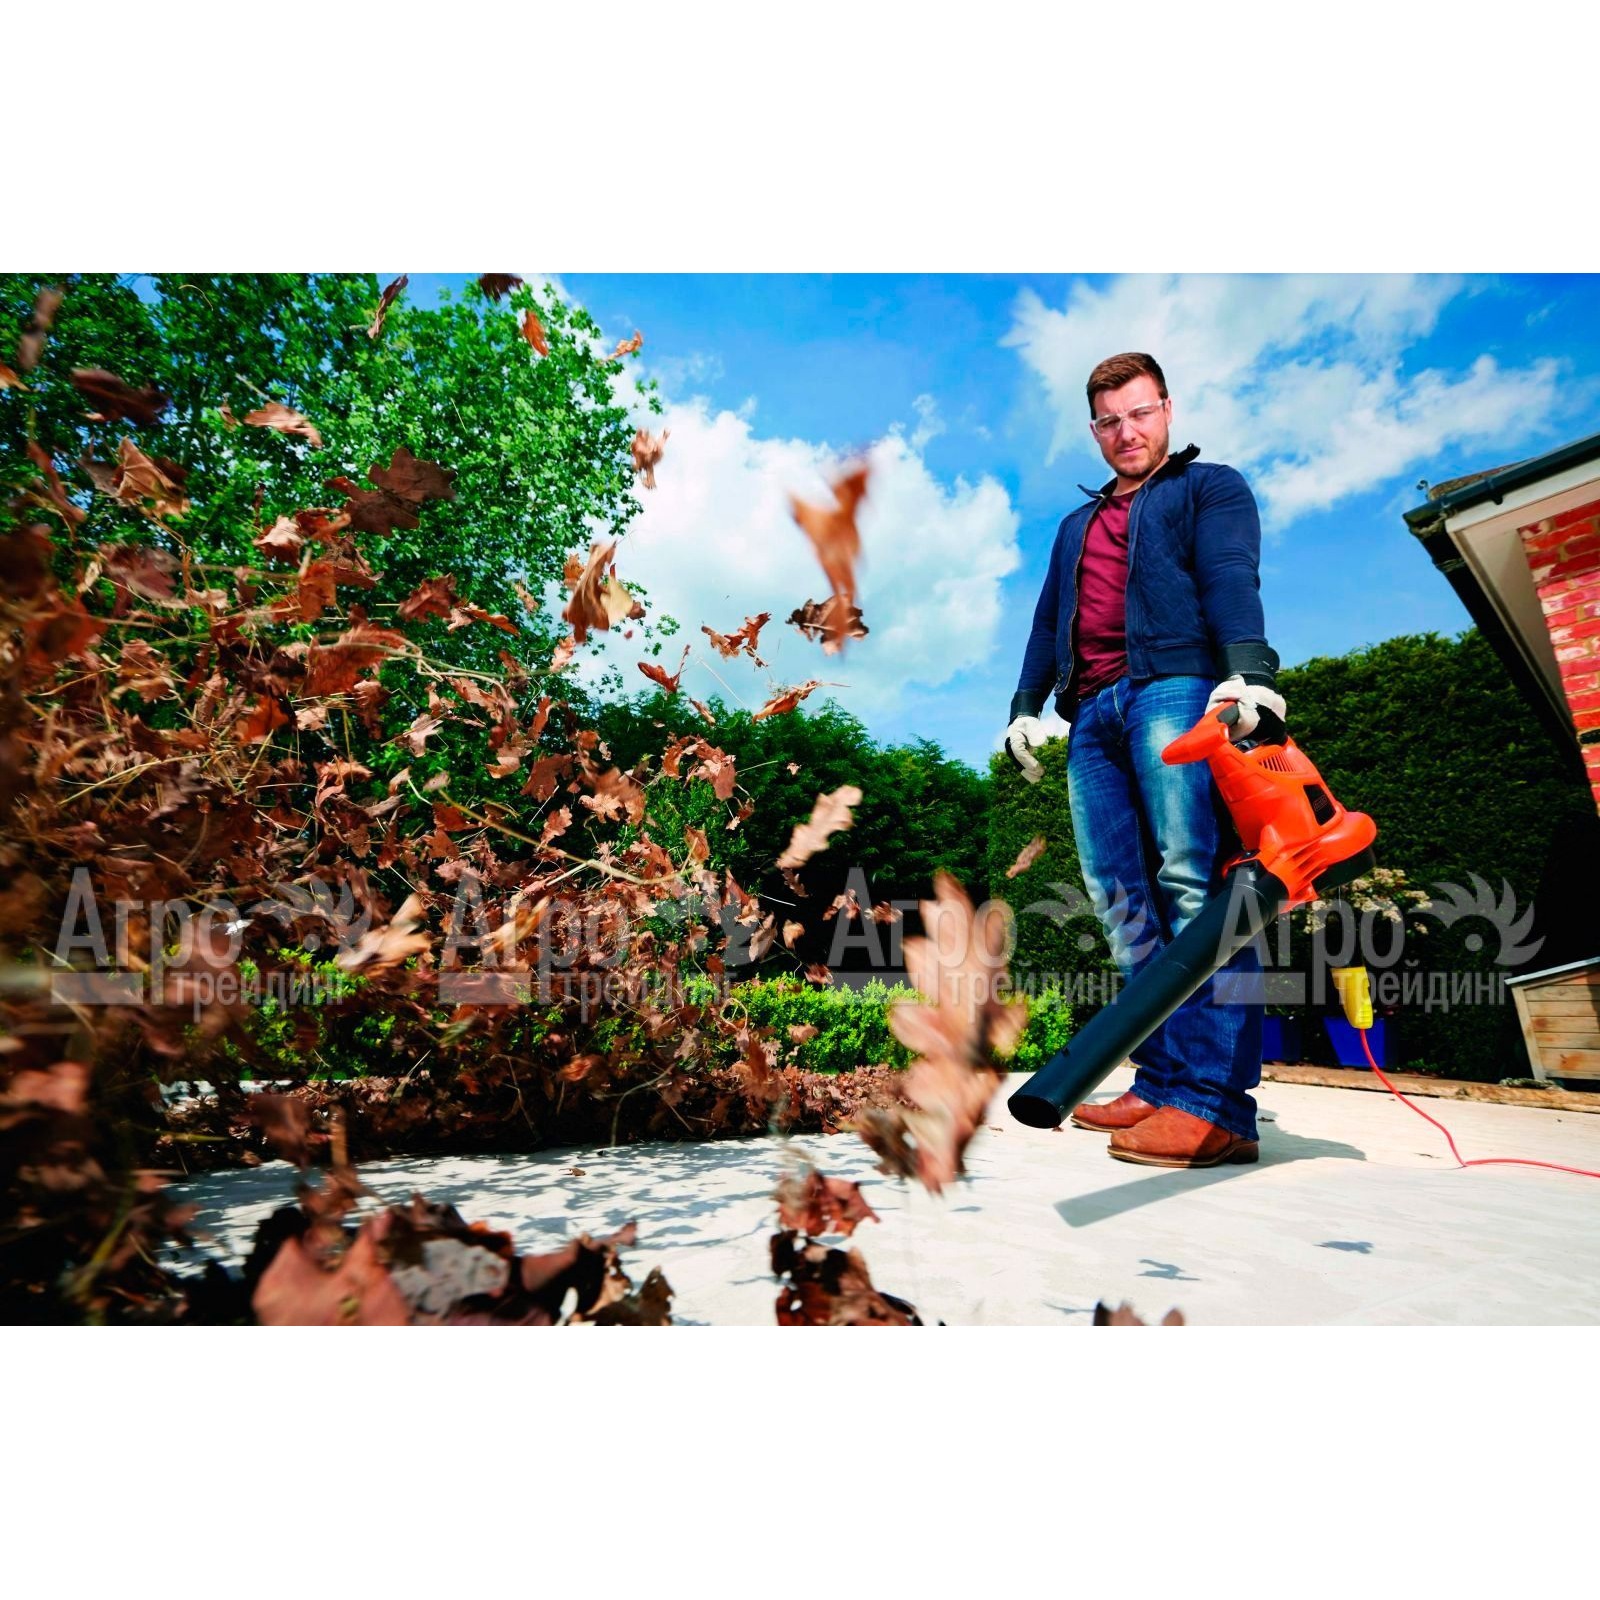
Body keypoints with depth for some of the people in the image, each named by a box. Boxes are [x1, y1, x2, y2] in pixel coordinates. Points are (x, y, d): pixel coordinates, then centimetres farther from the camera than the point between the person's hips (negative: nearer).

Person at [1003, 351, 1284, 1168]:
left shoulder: (1210, 488, 17)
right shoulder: (1077, 525, 35)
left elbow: (1231, 579, -3)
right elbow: (1049, 620, 28)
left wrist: (1246, 669, -21)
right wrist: (1026, 705, 14)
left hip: (1176, 689, -5)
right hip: (1093, 712, 6)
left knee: (1195, 884, -17)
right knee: (1123, 901, -3)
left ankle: (1214, 1104, -19)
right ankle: (1163, 1082, -1)